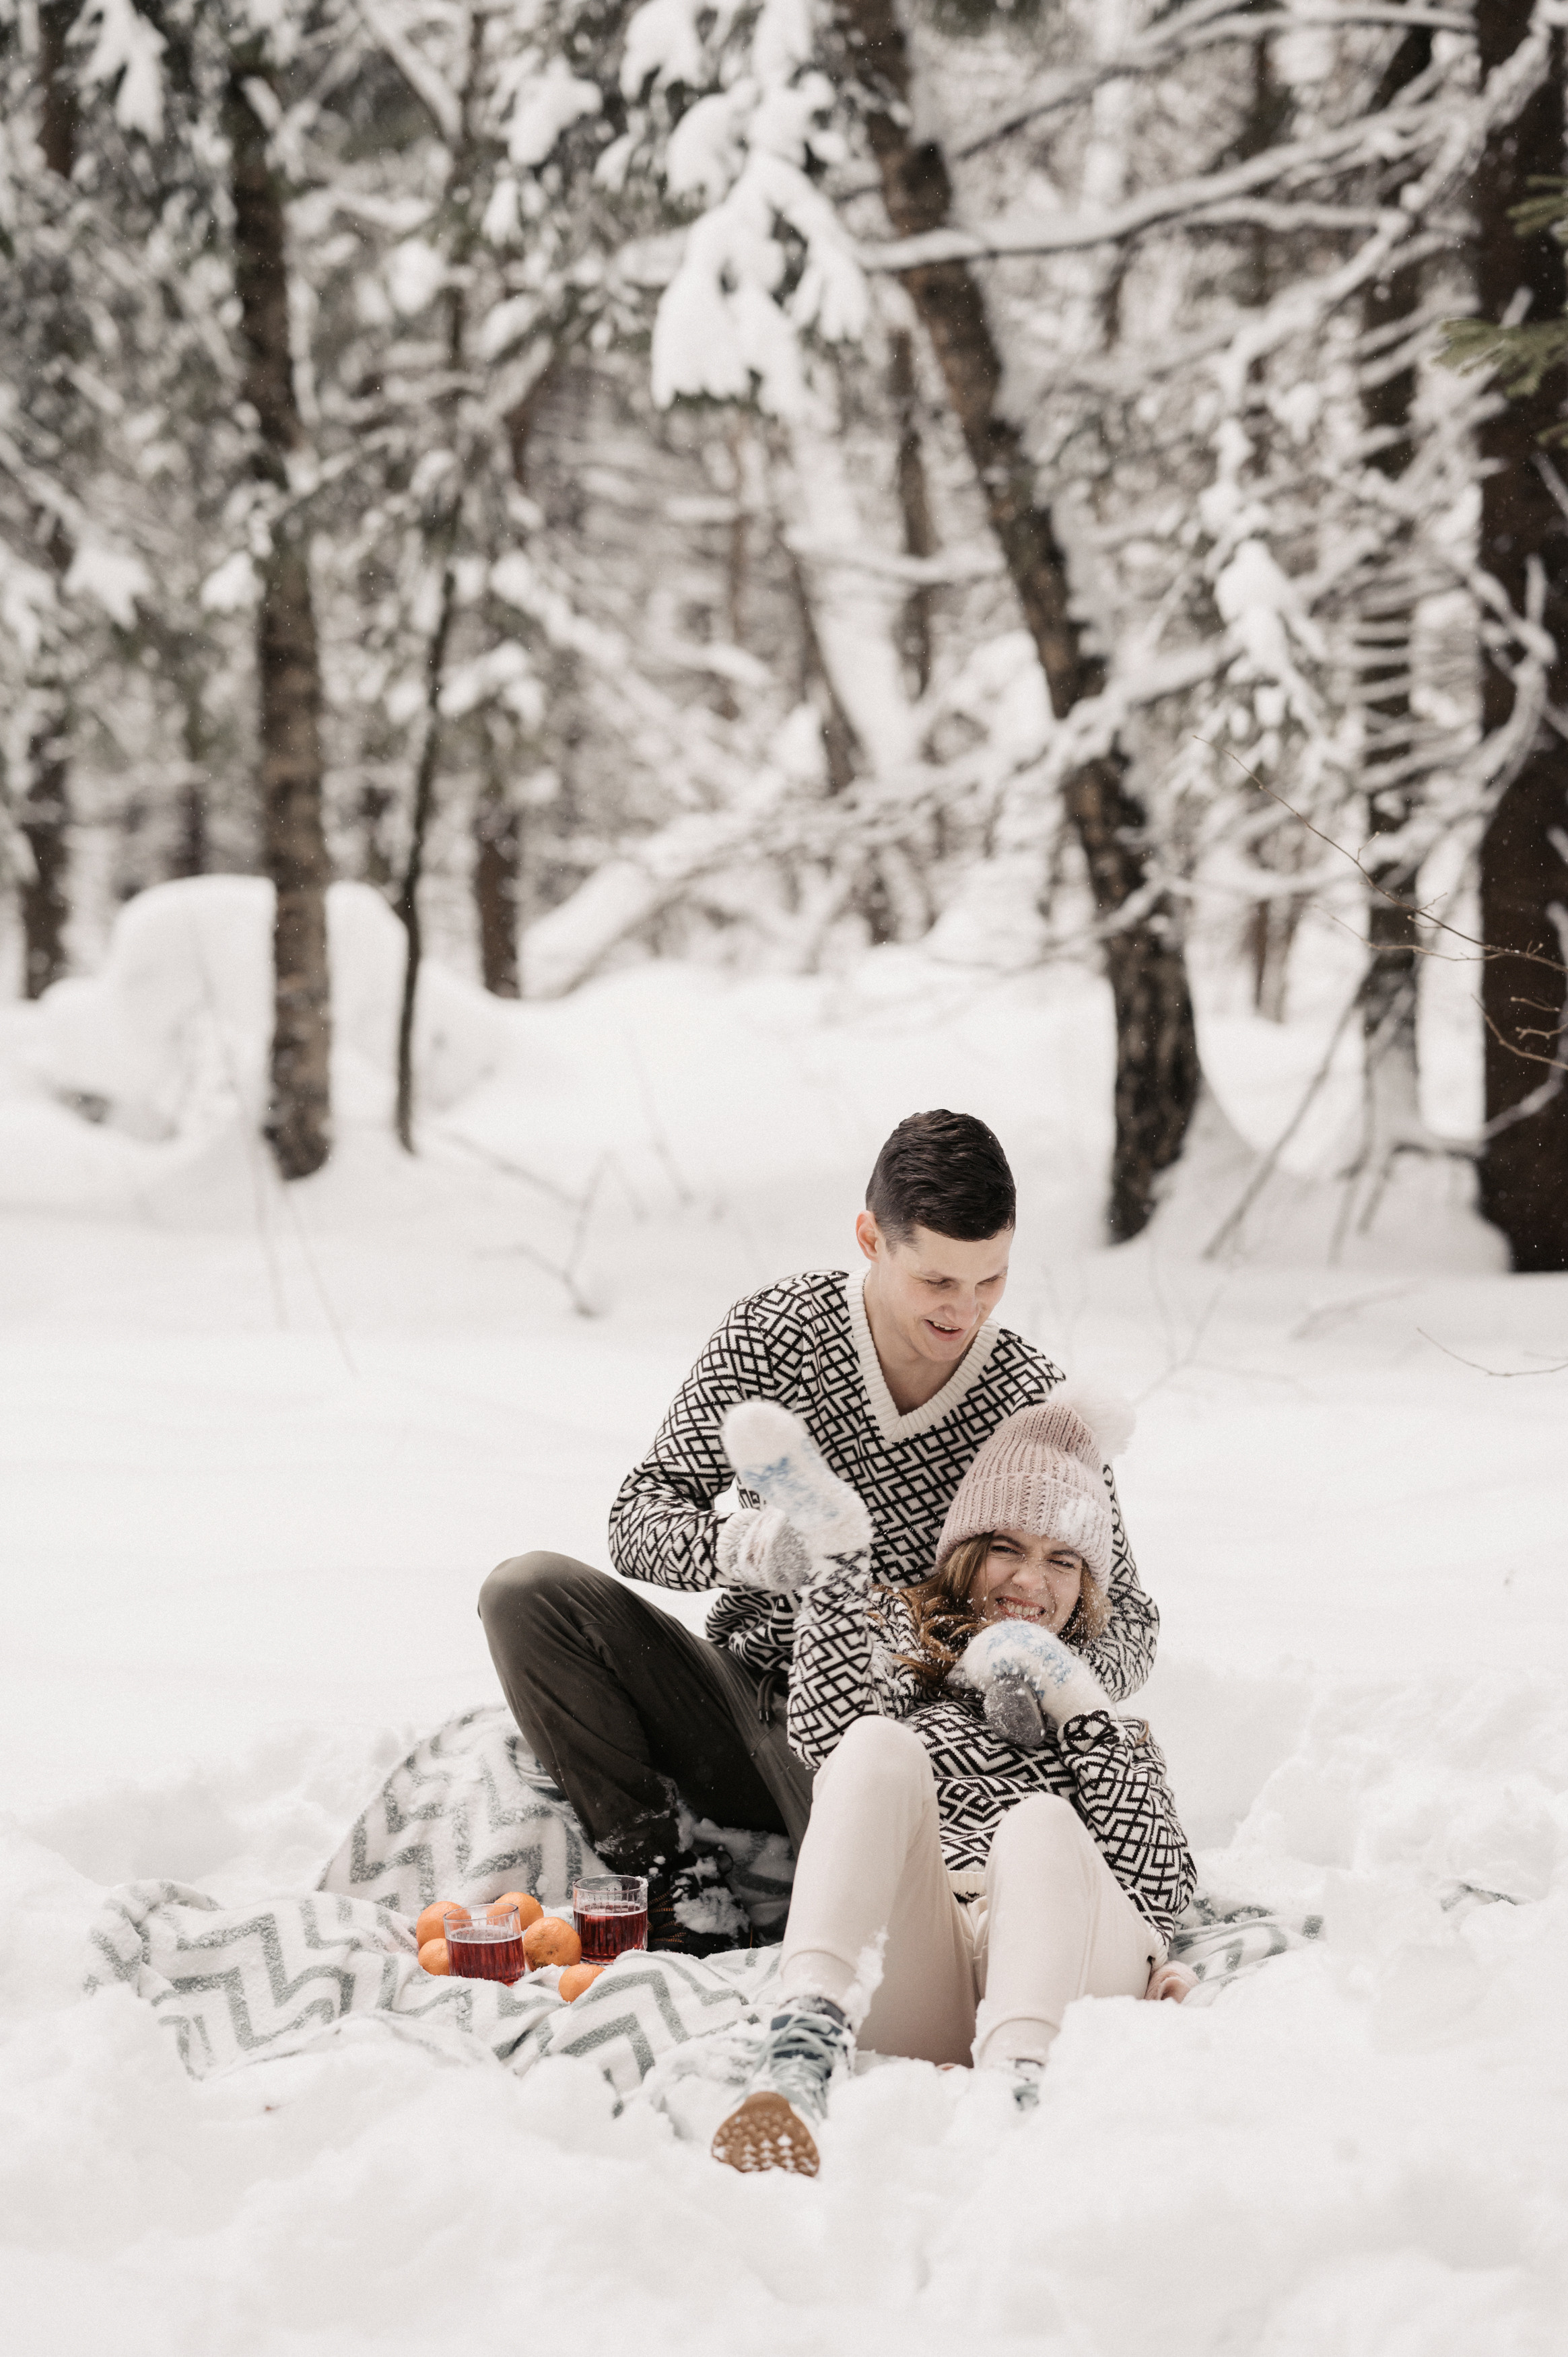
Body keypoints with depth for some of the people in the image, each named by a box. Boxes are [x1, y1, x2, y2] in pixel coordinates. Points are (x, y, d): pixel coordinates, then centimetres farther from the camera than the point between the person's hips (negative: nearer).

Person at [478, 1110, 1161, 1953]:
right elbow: (639, 1519, -6)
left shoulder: (1031, 1403, -9)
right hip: (744, 1699, 3)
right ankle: (664, 1875, -14)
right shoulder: (775, 1332, -7)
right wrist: (740, 1545, -30)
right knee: (529, 1592, -18)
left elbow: (1125, 1617, -5)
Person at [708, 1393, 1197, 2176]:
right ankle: (806, 2044, -54)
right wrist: (837, 1550, 6)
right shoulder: (901, 1645, 35)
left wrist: (1080, 1713, 13)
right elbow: (831, 1733, 8)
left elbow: (1161, 1891, 17)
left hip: (1060, 1965, 1)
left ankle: (1017, 2085, -62)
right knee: (882, 1747, -28)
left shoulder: (1112, 1728, 37)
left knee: (1038, 1820, -32)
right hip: (910, 1978, -1)